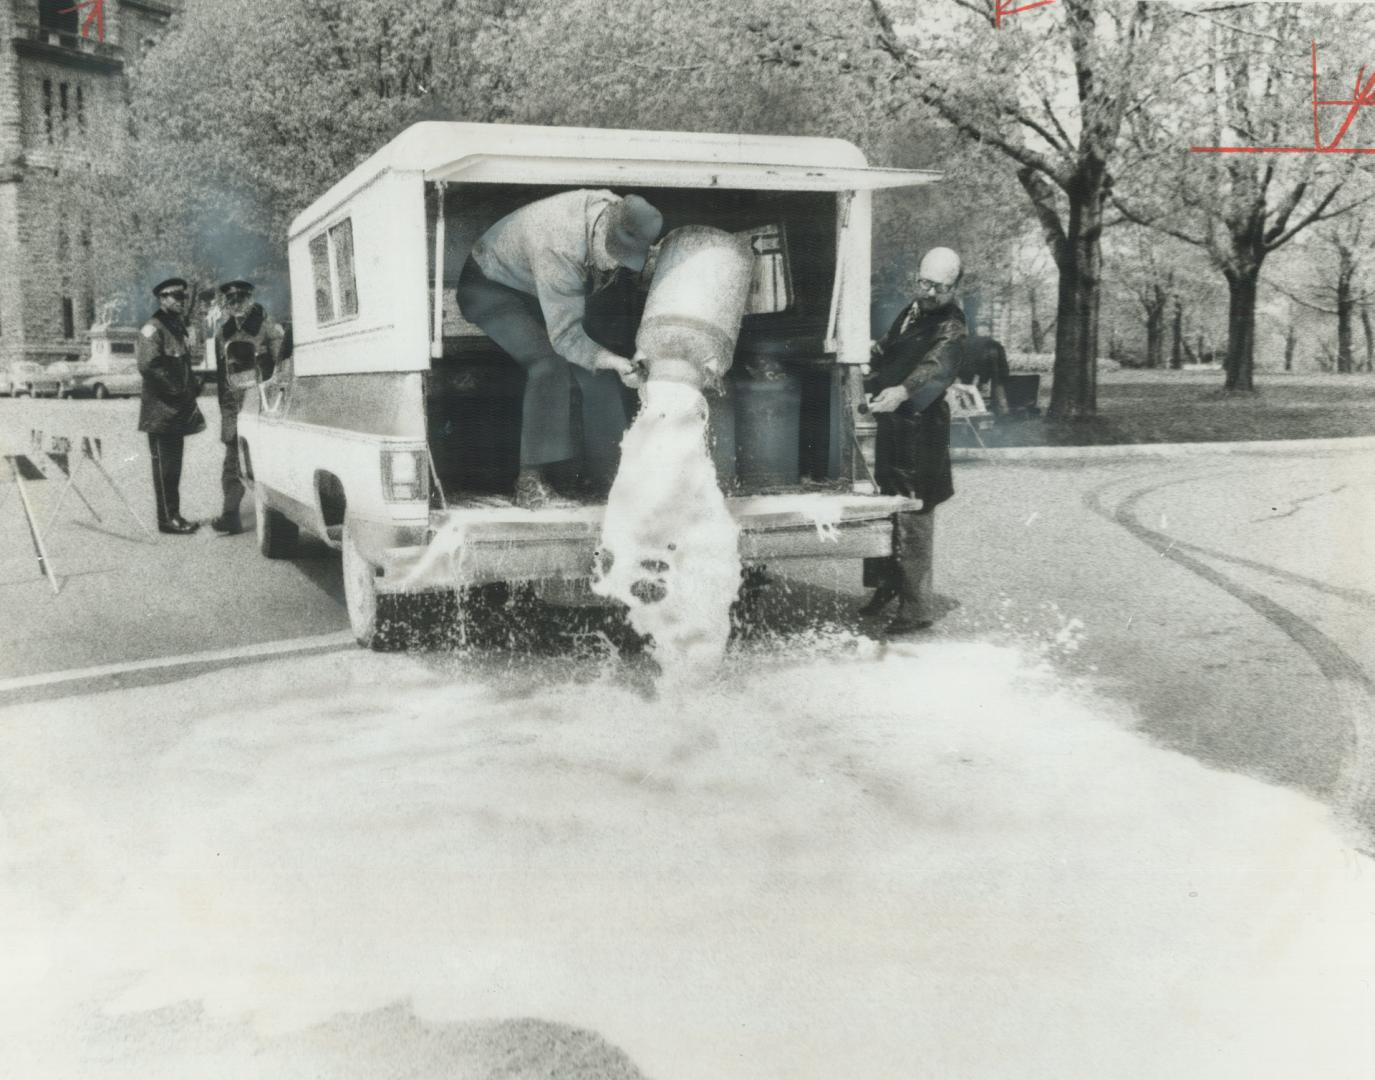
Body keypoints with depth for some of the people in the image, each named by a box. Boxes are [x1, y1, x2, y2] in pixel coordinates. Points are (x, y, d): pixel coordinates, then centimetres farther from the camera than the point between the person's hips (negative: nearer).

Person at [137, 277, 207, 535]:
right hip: (161, 410, -9)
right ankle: (167, 518, -1)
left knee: (173, 465, 13)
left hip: (178, 411, 9)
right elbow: (148, 366, -22)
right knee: (164, 465, -4)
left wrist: (193, 383, 8)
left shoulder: (178, 327, 18)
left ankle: (174, 515, 18)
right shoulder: (152, 329, -11)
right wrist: (177, 389, -18)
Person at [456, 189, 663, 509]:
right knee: (549, 364, -27)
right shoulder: (559, 250, -41)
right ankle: (530, 485, -27)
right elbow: (566, 338, -36)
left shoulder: (614, 210, -20)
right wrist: (618, 362, -43)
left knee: (594, 366, -3)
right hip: (489, 287, -8)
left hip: (533, 290, 8)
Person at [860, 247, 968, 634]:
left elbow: (935, 365, -32)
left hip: (920, 430, -8)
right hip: (892, 425, 8)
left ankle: (917, 607, -2)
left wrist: (902, 391, -49)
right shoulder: (912, 312, 15)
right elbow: (884, 350, 33)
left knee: (912, 518, -8)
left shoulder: (951, 327, -11)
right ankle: (888, 585, 29)